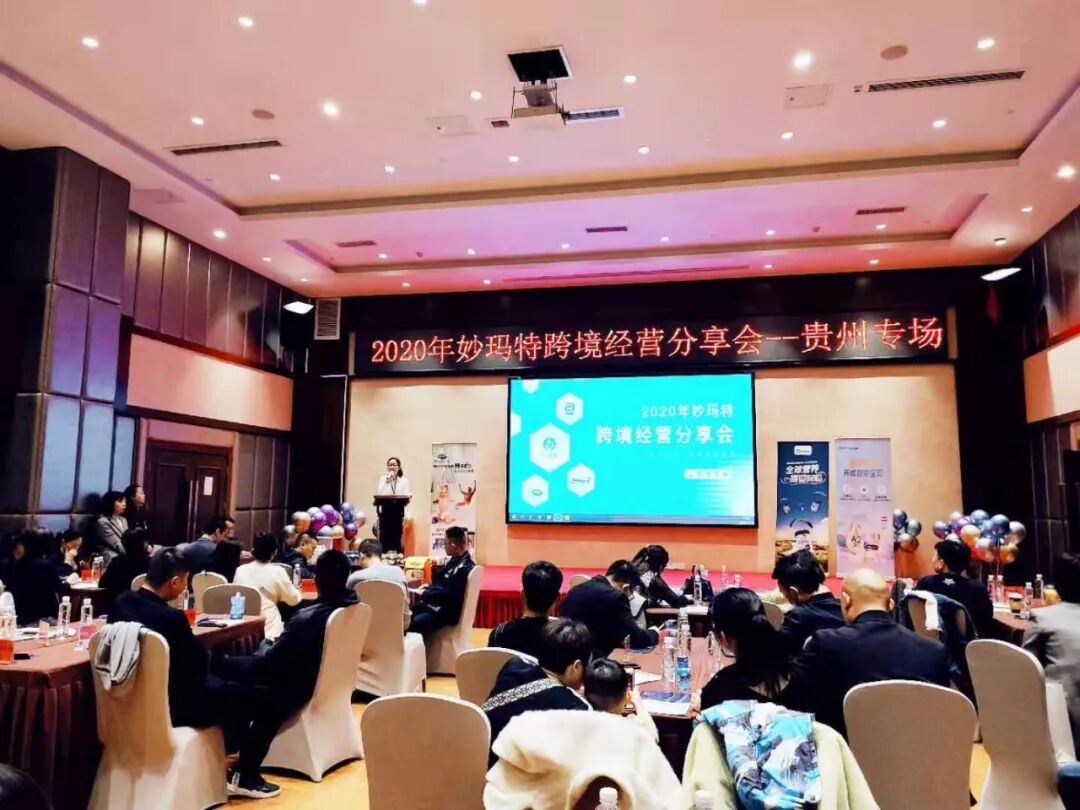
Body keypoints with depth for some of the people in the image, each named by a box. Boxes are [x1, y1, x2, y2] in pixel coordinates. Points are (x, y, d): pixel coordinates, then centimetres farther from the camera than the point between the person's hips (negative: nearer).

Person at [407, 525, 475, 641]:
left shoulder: (465, 568, -22)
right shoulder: (453, 560, 9)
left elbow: (449, 595, -25)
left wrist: (425, 593, -14)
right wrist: (428, 587, 3)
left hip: (447, 612, -10)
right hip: (434, 603, 10)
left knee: (416, 623, -28)